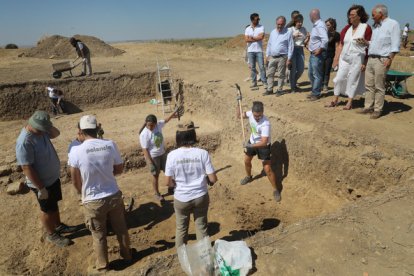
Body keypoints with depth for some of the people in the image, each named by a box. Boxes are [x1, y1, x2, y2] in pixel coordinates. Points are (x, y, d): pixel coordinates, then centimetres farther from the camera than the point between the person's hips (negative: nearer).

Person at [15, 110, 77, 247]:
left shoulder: (40, 130, -6)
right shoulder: (25, 142, -31)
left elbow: (56, 133, 11)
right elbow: (27, 168, -28)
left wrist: (48, 125, -11)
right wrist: (41, 188, -23)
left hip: (53, 177, 8)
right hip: (42, 183, -8)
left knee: (54, 204, 25)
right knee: (47, 209, 12)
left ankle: (59, 225, 46)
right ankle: (52, 234, 32)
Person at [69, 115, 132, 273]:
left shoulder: (76, 151, -19)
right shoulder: (110, 145, -12)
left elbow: (76, 181, -7)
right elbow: (120, 169, 1)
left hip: (93, 201, -2)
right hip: (114, 195, 2)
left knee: (98, 235, 19)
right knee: (120, 228, 23)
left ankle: (102, 265, 37)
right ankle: (126, 254, 44)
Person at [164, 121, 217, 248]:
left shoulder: (172, 155, -15)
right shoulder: (202, 153, -15)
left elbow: (168, 182, -10)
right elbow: (213, 179, -12)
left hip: (181, 199, 0)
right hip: (200, 197, 0)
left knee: (181, 228, 22)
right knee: (201, 227, 20)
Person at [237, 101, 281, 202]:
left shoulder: (265, 123, -38)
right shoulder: (250, 113, -20)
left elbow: (264, 142, -41)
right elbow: (239, 115, -2)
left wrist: (249, 145, -47)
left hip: (263, 145, -6)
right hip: (252, 141, 6)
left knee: (267, 169, -6)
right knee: (246, 161, 23)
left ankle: (275, 190, 15)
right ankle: (249, 177, 54)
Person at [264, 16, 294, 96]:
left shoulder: (288, 32, -4)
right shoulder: (273, 32, 12)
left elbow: (290, 46, -6)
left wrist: (289, 58, -10)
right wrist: (267, 55, 12)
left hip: (282, 57, -5)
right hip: (272, 57, 5)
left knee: (281, 75, 2)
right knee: (270, 74, 5)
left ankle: (279, 90, 11)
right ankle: (269, 89, 13)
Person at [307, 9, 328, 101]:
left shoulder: (320, 26, -17)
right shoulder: (316, 25, 12)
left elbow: (325, 40, -27)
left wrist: (319, 50, -20)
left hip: (318, 54, -10)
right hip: (313, 53, 10)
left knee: (317, 75, -2)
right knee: (310, 73, 16)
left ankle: (316, 94, 5)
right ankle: (314, 91, 27)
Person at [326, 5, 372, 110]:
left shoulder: (366, 28, -8)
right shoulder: (347, 28, 7)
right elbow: (341, 45, 9)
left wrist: (365, 62, -12)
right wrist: (337, 58, 4)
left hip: (357, 59, -5)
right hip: (344, 58, 5)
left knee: (353, 80, 3)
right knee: (339, 78, 4)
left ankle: (349, 103, 14)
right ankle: (335, 100, 16)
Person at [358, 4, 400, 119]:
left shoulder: (392, 24, -3)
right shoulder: (376, 26, 19)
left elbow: (395, 44, -9)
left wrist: (390, 59, -17)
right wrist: (365, 42, 6)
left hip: (382, 60, -7)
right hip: (370, 58, 7)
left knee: (379, 87, -4)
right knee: (369, 85, 6)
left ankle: (377, 110, 1)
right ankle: (368, 107, 12)